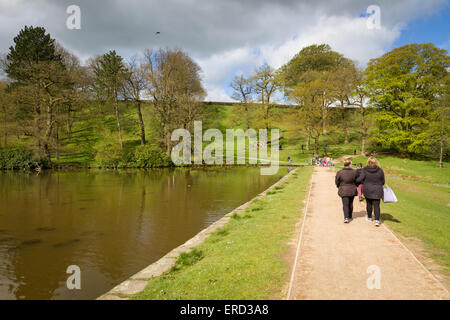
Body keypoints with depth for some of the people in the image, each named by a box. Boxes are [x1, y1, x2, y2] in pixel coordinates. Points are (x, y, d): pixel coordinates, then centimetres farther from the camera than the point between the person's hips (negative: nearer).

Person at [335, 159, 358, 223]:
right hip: (352, 190, 2)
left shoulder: (339, 172, -11)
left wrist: (340, 187, 19)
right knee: (350, 204, 17)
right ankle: (350, 216, 30)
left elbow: (337, 182, -1)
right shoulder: (354, 172, -8)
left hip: (343, 191, -2)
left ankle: (346, 217, -17)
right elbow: (357, 181, 3)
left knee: (345, 204, -2)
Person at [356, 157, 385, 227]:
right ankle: (377, 220, -9)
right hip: (377, 191, 0)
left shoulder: (364, 170, -9)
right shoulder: (380, 170, -4)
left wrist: (355, 181, 5)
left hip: (367, 190, 0)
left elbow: (360, 179, -16)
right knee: (376, 205, 0)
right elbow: (383, 182, 3)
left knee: (369, 204, 16)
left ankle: (369, 218, 29)